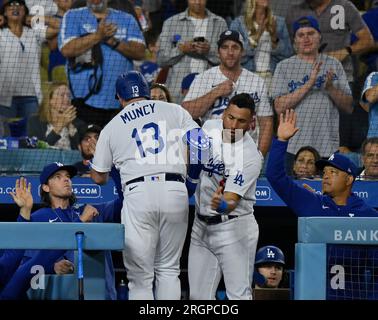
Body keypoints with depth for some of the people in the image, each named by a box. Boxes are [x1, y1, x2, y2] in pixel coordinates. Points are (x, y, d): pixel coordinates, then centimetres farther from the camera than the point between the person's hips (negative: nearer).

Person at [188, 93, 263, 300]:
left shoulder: (250, 157, -22)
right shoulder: (210, 127, -2)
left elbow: (232, 201, -31)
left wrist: (222, 205, -51)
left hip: (233, 228, -6)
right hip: (201, 225, 7)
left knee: (239, 296, -12)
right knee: (198, 297, 7)